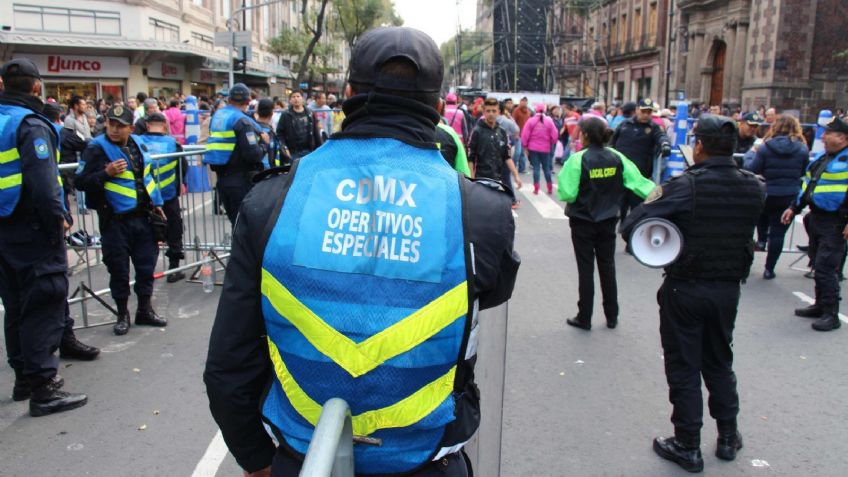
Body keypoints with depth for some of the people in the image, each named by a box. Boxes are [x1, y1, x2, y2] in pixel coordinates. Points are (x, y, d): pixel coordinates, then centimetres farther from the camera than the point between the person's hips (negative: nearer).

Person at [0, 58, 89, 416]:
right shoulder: (30, 125, -14)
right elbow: (42, 182, -24)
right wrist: (57, 219, -13)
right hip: (33, 230, -8)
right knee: (44, 304, -4)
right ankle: (43, 386, -1)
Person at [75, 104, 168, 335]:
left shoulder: (138, 144, 9)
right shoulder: (97, 148, -8)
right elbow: (80, 182, -11)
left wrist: (156, 204, 18)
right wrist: (107, 173, -24)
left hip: (142, 217, 5)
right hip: (115, 220, -5)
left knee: (146, 264, 11)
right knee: (119, 269, 3)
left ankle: (145, 309, 26)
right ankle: (123, 314, 19)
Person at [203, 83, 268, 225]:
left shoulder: (218, 116, 10)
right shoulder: (242, 121, -15)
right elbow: (253, 154, -20)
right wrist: (264, 143, -5)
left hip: (222, 177, 8)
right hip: (242, 180, -8)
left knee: (235, 221, 17)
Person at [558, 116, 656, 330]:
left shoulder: (578, 159, -17)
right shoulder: (616, 157, -3)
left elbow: (567, 193, -20)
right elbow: (638, 181, -4)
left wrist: (562, 176, -3)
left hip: (583, 222, -4)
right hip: (608, 221, 4)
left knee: (586, 269, 5)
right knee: (607, 267, 15)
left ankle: (584, 318, 14)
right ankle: (612, 317, 24)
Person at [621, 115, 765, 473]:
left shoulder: (687, 186, -21)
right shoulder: (753, 188, -5)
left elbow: (630, 226, -26)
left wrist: (654, 199, -5)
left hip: (685, 289, -5)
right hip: (728, 289, 5)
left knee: (683, 367, 9)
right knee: (719, 362, 22)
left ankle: (687, 447, 19)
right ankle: (728, 437, 34)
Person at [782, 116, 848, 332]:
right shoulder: (821, 157, 15)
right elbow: (808, 184, 23)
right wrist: (794, 208, 20)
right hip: (816, 217, 9)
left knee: (824, 268, -10)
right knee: (819, 266, 16)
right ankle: (821, 305, 28)